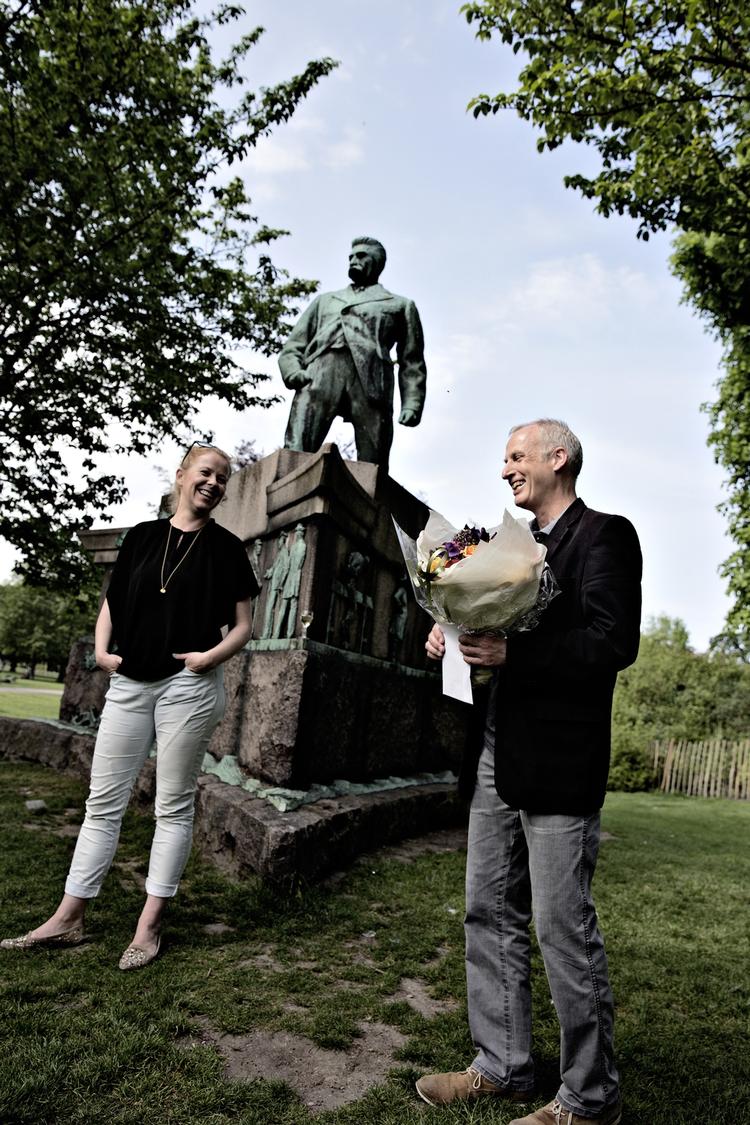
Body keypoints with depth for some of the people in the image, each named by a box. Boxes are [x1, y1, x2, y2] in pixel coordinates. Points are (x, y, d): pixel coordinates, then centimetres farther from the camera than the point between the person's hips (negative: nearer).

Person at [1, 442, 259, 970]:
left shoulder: (226, 547, 2)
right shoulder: (142, 536, 10)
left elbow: (243, 625, 1)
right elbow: (112, 603, 15)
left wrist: (212, 654, -15)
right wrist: (102, 649, -1)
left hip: (189, 686, -3)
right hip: (128, 683, 4)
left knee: (173, 805, 4)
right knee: (104, 801, 10)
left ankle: (150, 925, 16)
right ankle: (68, 918, 22)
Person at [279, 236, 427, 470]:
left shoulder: (400, 305, 30)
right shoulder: (324, 300, 37)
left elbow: (411, 362, 18)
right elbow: (292, 346, 26)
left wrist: (411, 405, 1)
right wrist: (293, 371, 2)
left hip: (370, 375, -1)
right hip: (320, 370, 1)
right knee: (294, 452, -22)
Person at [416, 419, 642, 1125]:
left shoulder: (604, 536, -6)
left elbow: (615, 641, -18)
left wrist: (510, 653, -24)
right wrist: (454, 638, 1)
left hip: (557, 766, -8)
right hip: (494, 759, 8)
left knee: (564, 931, 3)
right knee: (490, 916, 15)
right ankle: (502, 1067, 33)